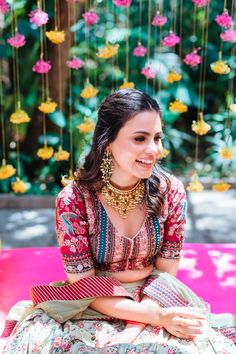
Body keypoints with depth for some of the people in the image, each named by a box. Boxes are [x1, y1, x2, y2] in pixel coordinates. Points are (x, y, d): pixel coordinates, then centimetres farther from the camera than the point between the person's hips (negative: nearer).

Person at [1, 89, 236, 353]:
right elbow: (84, 287, -14)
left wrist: (132, 332, -18)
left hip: (155, 300, 2)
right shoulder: (73, 200, -19)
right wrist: (158, 317, -22)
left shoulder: (170, 191, -11)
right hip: (91, 310, -1)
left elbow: (166, 273, -4)